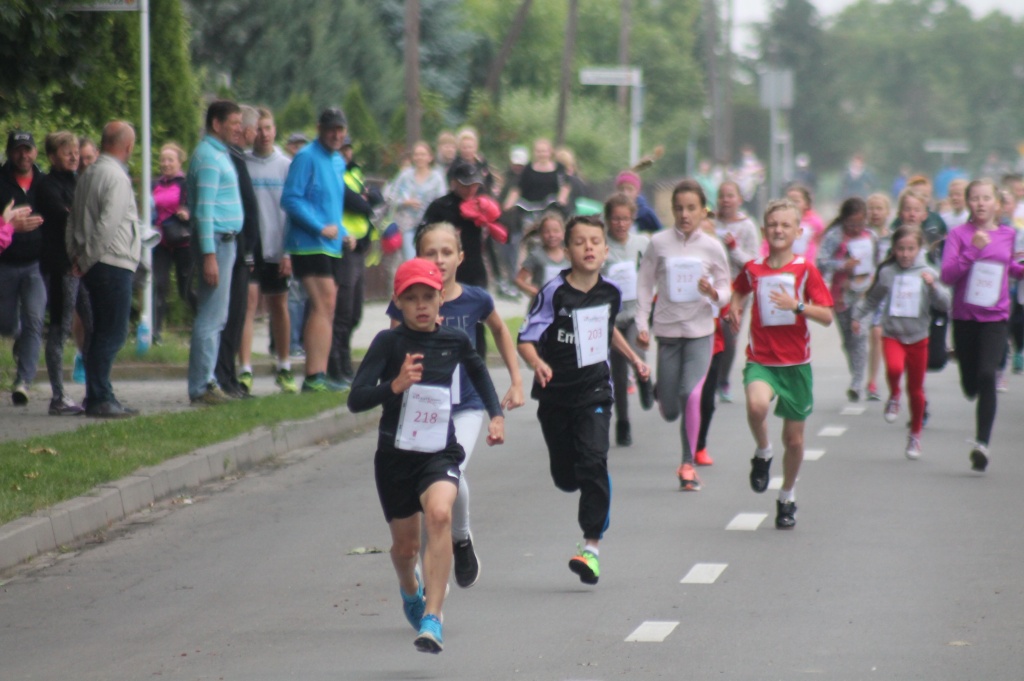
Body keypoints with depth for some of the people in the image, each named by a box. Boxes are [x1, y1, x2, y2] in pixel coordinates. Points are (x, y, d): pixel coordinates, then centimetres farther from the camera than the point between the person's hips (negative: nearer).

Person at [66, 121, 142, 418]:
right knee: (112, 334, -8)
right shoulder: (116, 177, -13)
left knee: (103, 333, 13)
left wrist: (77, 257, 8)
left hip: (96, 267, 9)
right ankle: (100, 399, -10)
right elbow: (108, 224, -20)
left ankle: (98, 398, 15)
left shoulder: (88, 174, 15)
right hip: (114, 265, -9)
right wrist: (87, 259, -12)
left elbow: (73, 221, 16)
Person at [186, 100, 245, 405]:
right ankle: (201, 388, -9)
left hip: (225, 240, 10)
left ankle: (206, 382, 18)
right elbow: (204, 210, -19)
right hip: (216, 241, -10)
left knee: (216, 318, 13)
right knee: (210, 318, -9)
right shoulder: (208, 156, -13)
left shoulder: (220, 154, 17)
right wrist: (209, 255, -23)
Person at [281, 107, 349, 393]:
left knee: (324, 310, 10)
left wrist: (342, 232, 13)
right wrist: (321, 228, -19)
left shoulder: (338, 162, 18)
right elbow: (290, 199, -17)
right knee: (324, 305, -17)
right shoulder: (306, 157, -9)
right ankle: (315, 375, -21)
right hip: (309, 243, -9)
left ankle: (316, 375, 15)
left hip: (331, 245, 9)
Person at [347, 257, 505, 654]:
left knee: (439, 514, -30)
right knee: (405, 545, 14)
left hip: (440, 453, 0)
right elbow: (356, 400, -17)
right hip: (395, 454, 0)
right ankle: (411, 590, 53)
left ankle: (432, 621, -34)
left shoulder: (454, 341, 0)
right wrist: (395, 385, -34)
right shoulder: (389, 343, -9)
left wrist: (496, 415, 15)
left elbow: (477, 370, 24)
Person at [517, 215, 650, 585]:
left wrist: (634, 359, 26)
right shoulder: (554, 292, -11)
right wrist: (538, 364, -35)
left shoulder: (610, 293, 1)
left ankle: (592, 545, -17)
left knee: (593, 462, -19)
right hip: (555, 394, -1)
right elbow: (526, 338, -16)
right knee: (565, 477, 8)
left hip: (595, 391, 1)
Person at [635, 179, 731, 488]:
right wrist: (642, 325, 0)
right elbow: (644, 284, 5)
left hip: (700, 330, -1)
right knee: (669, 410, 4)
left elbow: (725, 290, 6)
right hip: (667, 329, 1)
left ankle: (688, 463, -8)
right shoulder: (659, 243, -2)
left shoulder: (712, 247, -1)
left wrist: (713, 293, -17)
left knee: (691, 394, -20)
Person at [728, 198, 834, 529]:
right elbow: (739, 289, 25)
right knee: (757, 405, -33)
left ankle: (787, 497, 30)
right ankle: (763, 453, -2)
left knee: (794, 438, 7)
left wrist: (797, 305, -23)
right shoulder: (754, 269, 3)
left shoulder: (806, 271, -3)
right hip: (761, 360, 0)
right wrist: (735, 307, 4)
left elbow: (827, 316, -7)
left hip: (796, 363, 0)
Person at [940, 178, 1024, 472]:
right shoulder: (959, 234, -5)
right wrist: (973, 250, -23)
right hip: (964, 317, 0)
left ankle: (982, 442, -20)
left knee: (987, 375, -20)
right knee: (970, 385, 9)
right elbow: (947, 275, -15)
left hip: (995, 317, 0)